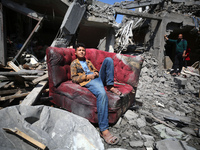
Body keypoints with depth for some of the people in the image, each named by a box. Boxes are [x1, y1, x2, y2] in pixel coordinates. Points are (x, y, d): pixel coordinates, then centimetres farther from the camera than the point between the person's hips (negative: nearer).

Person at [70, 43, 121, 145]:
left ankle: (110, 86, -16)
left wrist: (97, 73, 2)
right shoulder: (74, 63, 17)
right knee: (102, 93, -40)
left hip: (99, 78, 6)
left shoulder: (88, 62, 34)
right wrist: (87, 76, -10)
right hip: (89, 82, -6)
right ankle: (103, 130, -37)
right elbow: (74, 79, 4)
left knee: (108, 59, -10)